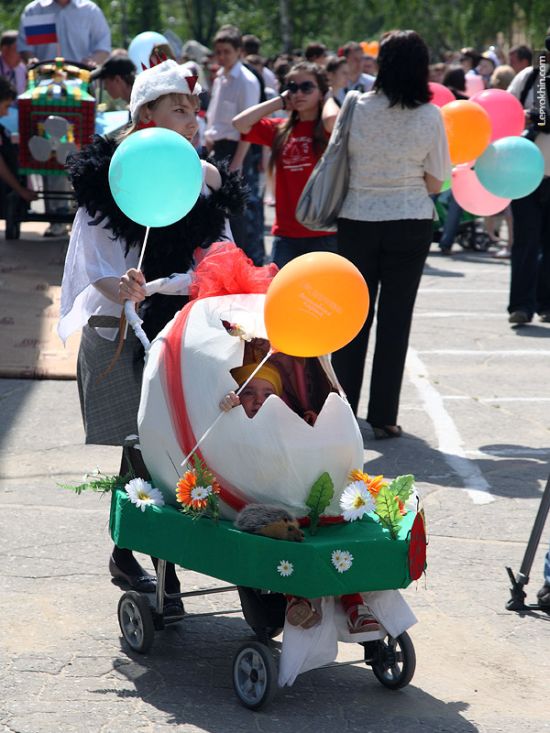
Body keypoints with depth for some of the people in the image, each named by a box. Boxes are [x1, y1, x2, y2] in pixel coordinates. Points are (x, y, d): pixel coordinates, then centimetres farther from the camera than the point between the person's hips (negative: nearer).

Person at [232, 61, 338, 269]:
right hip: (286, 233, 4)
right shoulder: (279, 130, 9)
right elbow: (240, 123, -2)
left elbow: (332, 119, -28)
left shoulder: (328, 129, -4)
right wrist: (280, 102, 3)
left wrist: (328, 97, -5)